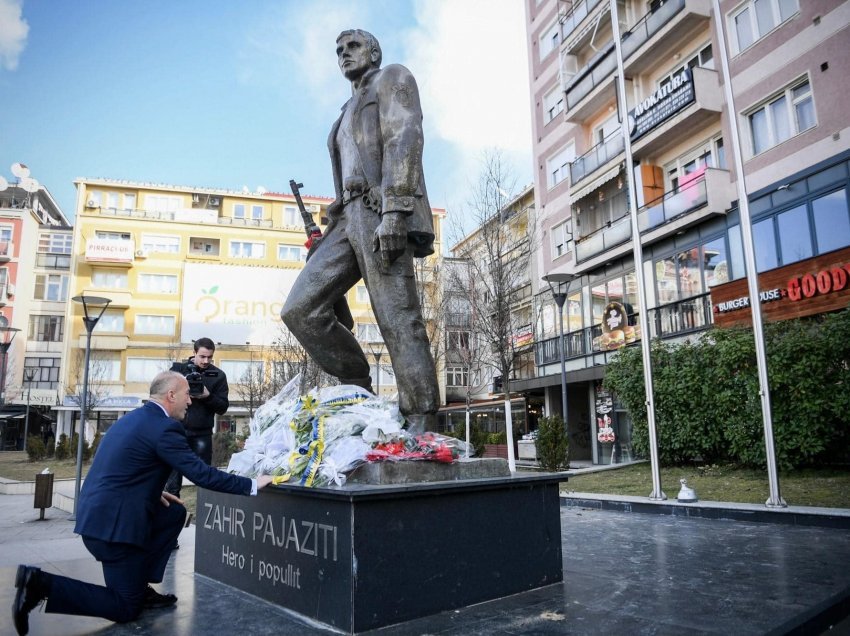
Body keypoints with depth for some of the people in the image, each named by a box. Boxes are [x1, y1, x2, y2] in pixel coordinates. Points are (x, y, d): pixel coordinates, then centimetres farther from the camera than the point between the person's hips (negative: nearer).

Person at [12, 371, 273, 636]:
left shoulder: (134, 417, 12)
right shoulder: (165, 427, -17)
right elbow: (202, 474, -18)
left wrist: (153, 493, 14)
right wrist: (252, 484, -10)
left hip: (98, 513, 9)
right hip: (113, 522, -9)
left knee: (175, 513, 18)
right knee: (126, 608, 5)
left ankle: (141, 586, 18)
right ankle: (41, 584, -3)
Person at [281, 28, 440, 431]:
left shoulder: (392, 78, 13)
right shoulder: (349, 111, 36)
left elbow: (405, 139, -7)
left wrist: (393, 210, -22)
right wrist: (331, 232, 20)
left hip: (381, 213, -8)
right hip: (350, 218, 8)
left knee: (398, 322, -15)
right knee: (300, 309, -5)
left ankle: (421, 428, -12)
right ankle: (358, 392, 3)